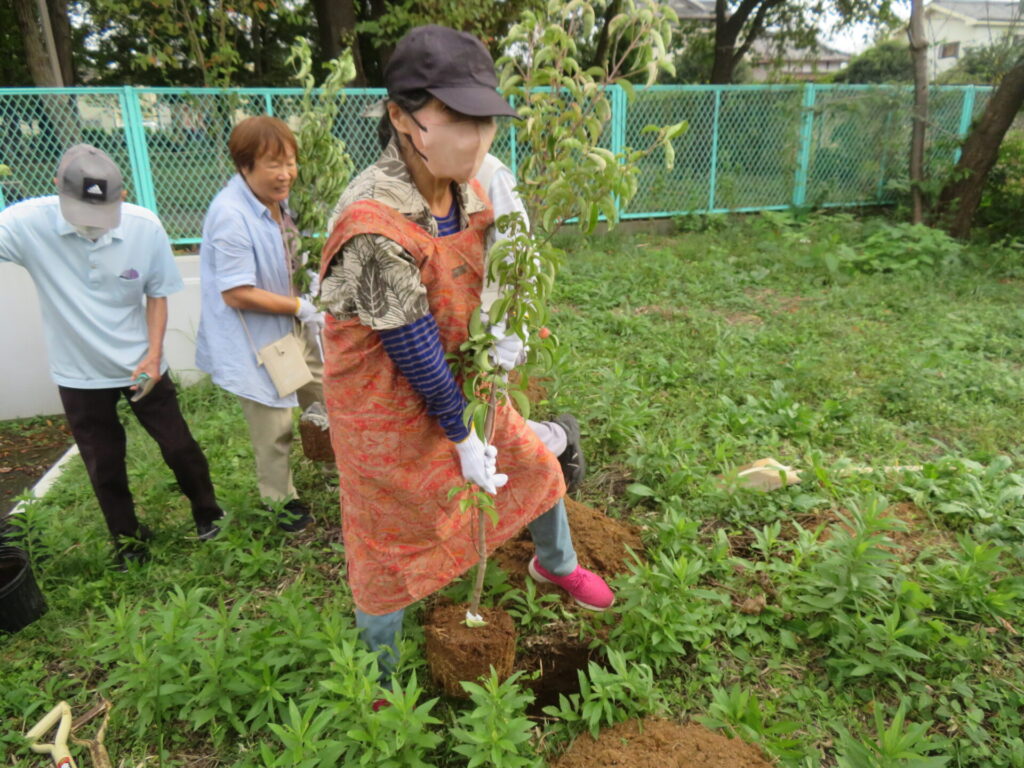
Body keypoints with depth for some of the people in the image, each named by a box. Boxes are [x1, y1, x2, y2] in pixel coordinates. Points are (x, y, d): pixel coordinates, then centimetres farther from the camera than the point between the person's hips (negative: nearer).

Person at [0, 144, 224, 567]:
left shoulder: (145, 227, -17)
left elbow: (157, 294, -5)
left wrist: (153, 353, -12)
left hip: (141, 365, 0)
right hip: (78, 372, 1)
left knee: (178, 445, 13)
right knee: (103, 465, 16)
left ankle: (206, 511, 39)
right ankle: (127, 538, 39)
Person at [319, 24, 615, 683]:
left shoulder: (465, 188, -7)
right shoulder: (375, 226, -32)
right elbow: (414, 352, -25)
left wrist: (499, 335, -13)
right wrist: (463, 439, -13)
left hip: (454, 379, 7)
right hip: (389, 409, -7)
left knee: (534, 463, 21)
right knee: (391, 552, 10)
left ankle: (556, 564, 55)